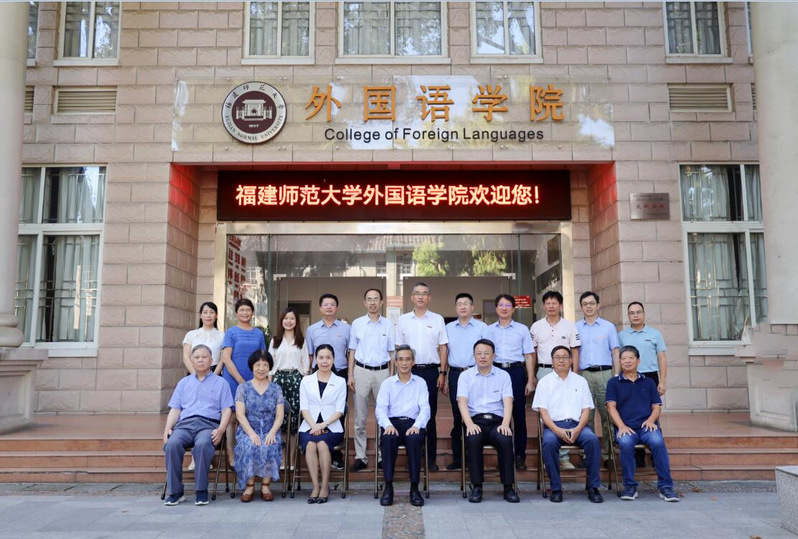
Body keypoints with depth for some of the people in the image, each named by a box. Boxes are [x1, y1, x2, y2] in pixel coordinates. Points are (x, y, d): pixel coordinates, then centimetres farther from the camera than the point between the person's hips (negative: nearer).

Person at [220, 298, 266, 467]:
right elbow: (226, 359, -6)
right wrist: (241, 380, -11)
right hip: (233, 381, -3)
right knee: (233, 417, 2)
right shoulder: (231, 332, 1)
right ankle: (231, 456, 11)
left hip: (253, 382, 3)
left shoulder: (259, 333, 11)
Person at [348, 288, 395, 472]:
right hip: (361, 371, 0)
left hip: (382, 372, 0)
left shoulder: (388, 324, 5)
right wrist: (350, 375, 1)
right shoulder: (357, 324, 5)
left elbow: (392, 352, 8)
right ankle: (360, 457, 10)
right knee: (360, 417, 3)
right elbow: (352, 351, 8)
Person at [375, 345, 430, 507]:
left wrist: (417, 426, -16)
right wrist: (388, 425, -18)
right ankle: (388, 487, -26)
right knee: (388, 439, -34)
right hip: (392, 423, 0)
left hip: (412, 423, 0)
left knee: (414, 439, -35)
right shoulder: (387, 383, 15)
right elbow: (381, 408, 4)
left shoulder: (420, 383, 15)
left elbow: (424, 408, 4)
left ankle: (414, 489, -26)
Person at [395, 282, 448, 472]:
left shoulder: (437, 319, 6)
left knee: (430, 415, 3)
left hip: (431, 371, -1)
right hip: (409, 371, 1)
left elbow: (443, 348, 6)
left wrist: (442, 373, 0)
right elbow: (398, 348, 9)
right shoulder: (403, 320, 8)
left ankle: (431, 458, 11)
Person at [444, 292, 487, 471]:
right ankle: (457, 458, 15)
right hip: (455, 374, 3)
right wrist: (445, 378, 9)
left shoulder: (482, 327, 2)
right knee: (457, 416, 7)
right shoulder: (449, 328, 11)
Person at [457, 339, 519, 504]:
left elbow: (507, 402, 1)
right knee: (473, 440, -33)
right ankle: (477, 487, -19)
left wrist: (505, 424, -17)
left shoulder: (503, 375, 13)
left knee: (505, 440, -31)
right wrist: (469, 424, -19)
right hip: (475, 420, 0)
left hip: (497, 420, 1)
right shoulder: (465, 376, 12)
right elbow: (462, 401, -1)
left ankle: (508, 487, -17)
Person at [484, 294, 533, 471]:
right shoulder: (489, 330, 10)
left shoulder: (522, 329, 7)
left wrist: (530, 380, 0)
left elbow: (528, 356, 6)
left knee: (519, 414, 1)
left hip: (516, 371, -1)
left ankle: (520, 455, 11)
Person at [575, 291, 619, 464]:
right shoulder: (576, 328, 10)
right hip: (584, 374, 1)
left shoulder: (608, 327, 10)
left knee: (607, 414, -1)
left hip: (605, 373, 0)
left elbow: (615, 353, 8)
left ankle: (608, 452, 7)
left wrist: (617, 376, -1)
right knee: (586, 415, 2)